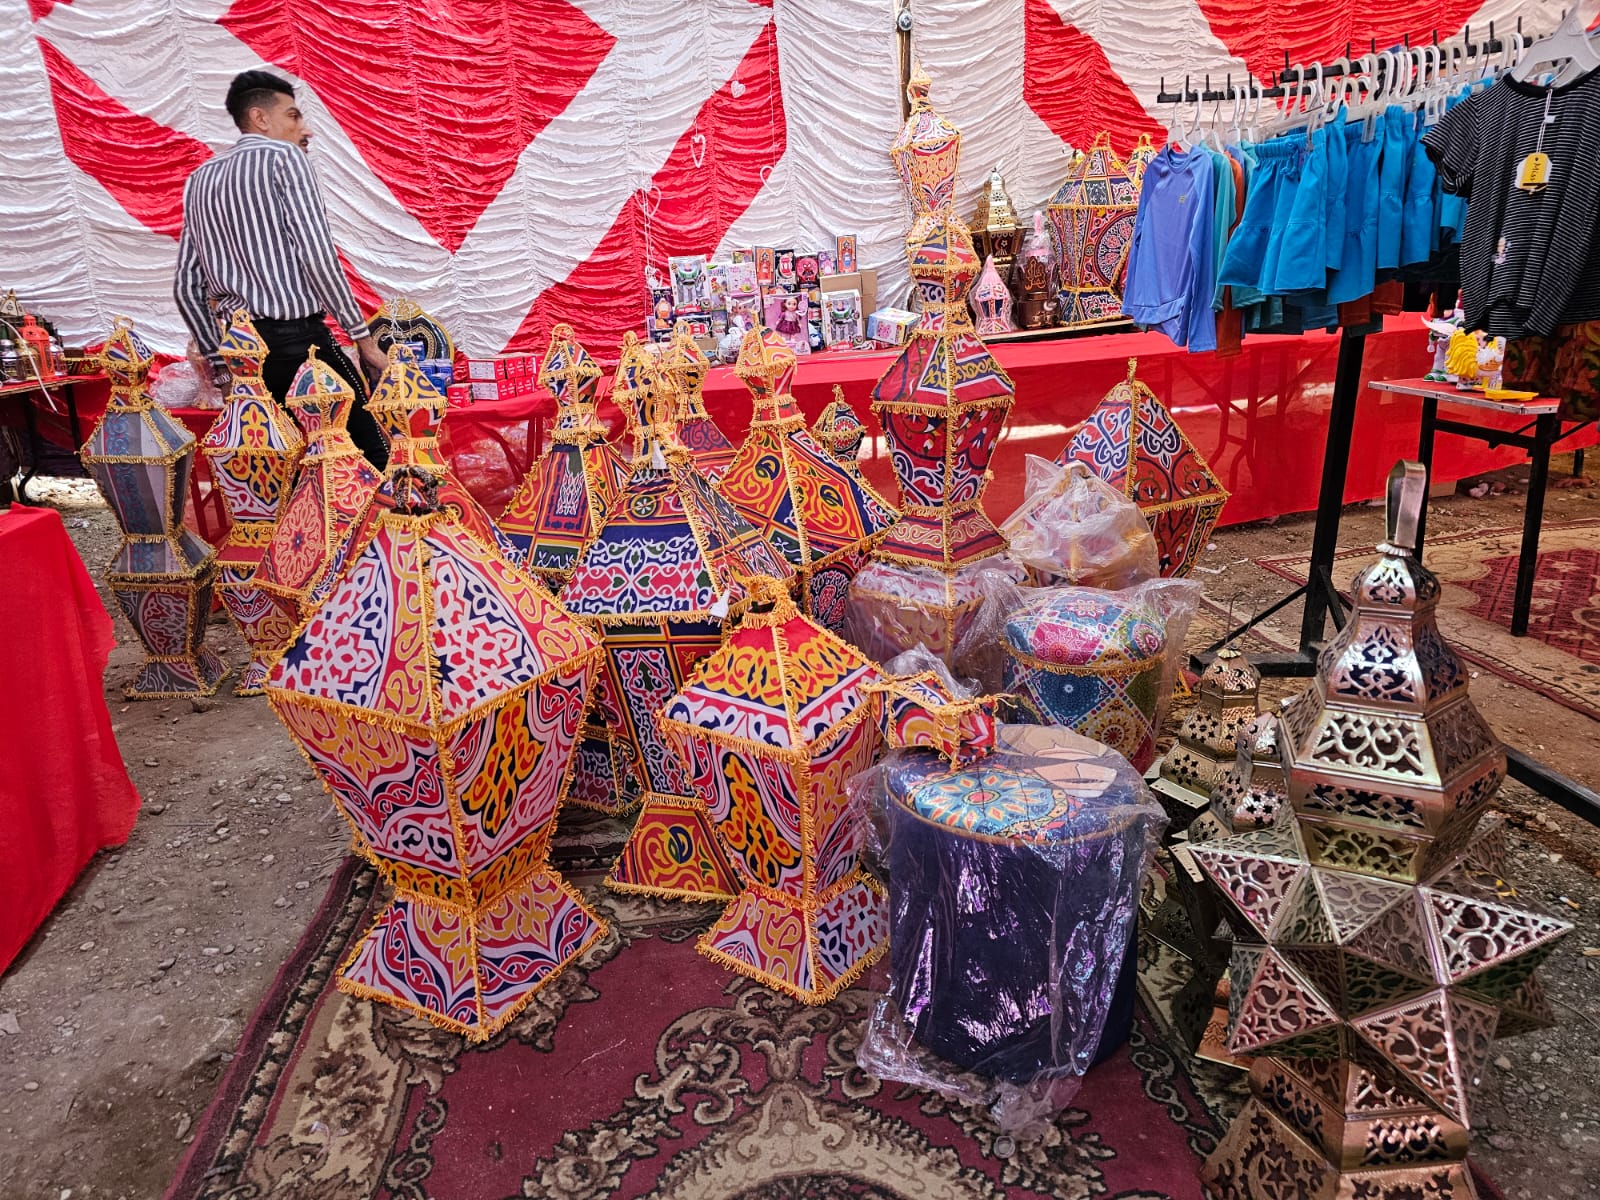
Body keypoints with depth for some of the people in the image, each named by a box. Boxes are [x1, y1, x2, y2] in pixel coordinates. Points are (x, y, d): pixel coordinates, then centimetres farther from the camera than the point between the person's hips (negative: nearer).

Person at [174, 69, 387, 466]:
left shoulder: (200, 178, 19)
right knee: (372, 458, -5)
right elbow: (317, 255, -13)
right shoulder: (284, 156, -1)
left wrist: (218, 362, 20)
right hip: (299, 339, -7)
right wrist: (363, 337, -9)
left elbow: (186, 287, 16)